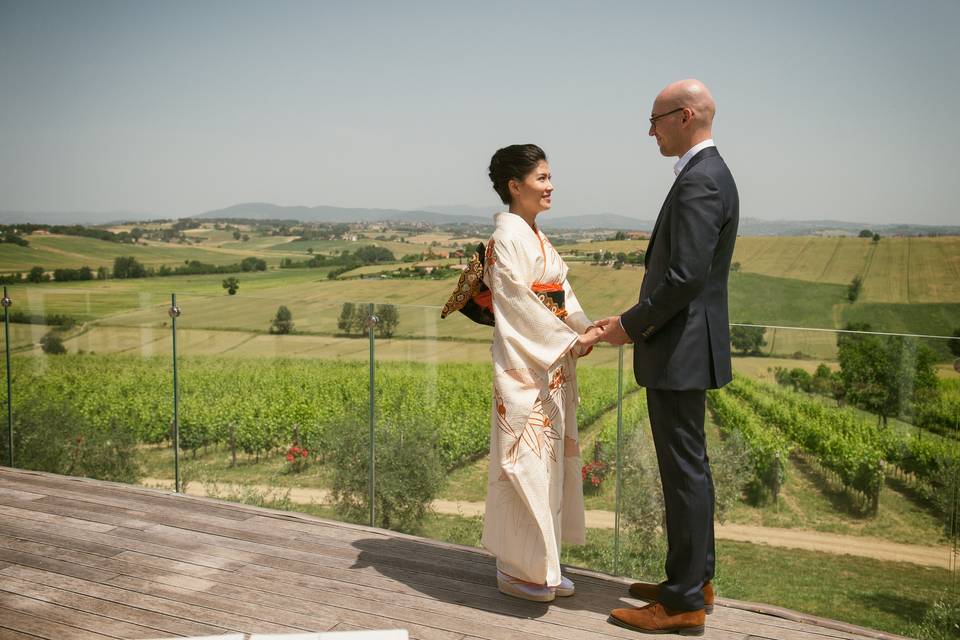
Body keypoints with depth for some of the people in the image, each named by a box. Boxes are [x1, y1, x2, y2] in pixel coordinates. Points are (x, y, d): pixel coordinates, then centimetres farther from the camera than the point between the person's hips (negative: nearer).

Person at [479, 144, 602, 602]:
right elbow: (519, 306, -18)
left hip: (552, 364, 10)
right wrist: (571, 340, -15)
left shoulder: (535, 236, 15)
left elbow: (561, 294, 12)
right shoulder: (508, 237, -13)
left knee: (549, 458, 13)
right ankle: (516, 569, 12)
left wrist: (586, 329, -5)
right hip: (525, 365, -10)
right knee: (526, 461, -2)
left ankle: (539, 563, 25)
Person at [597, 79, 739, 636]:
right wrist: (638, 319, 13)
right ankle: (696, 579, 31)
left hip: (680, 350, -11)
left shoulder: (699, 181, -18)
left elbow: (685, 276, -25)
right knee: (689, 466, 17)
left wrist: (630, 325, -13)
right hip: (685, 346, 11)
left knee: (685, 470, -2)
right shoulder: (709, 174, 15)